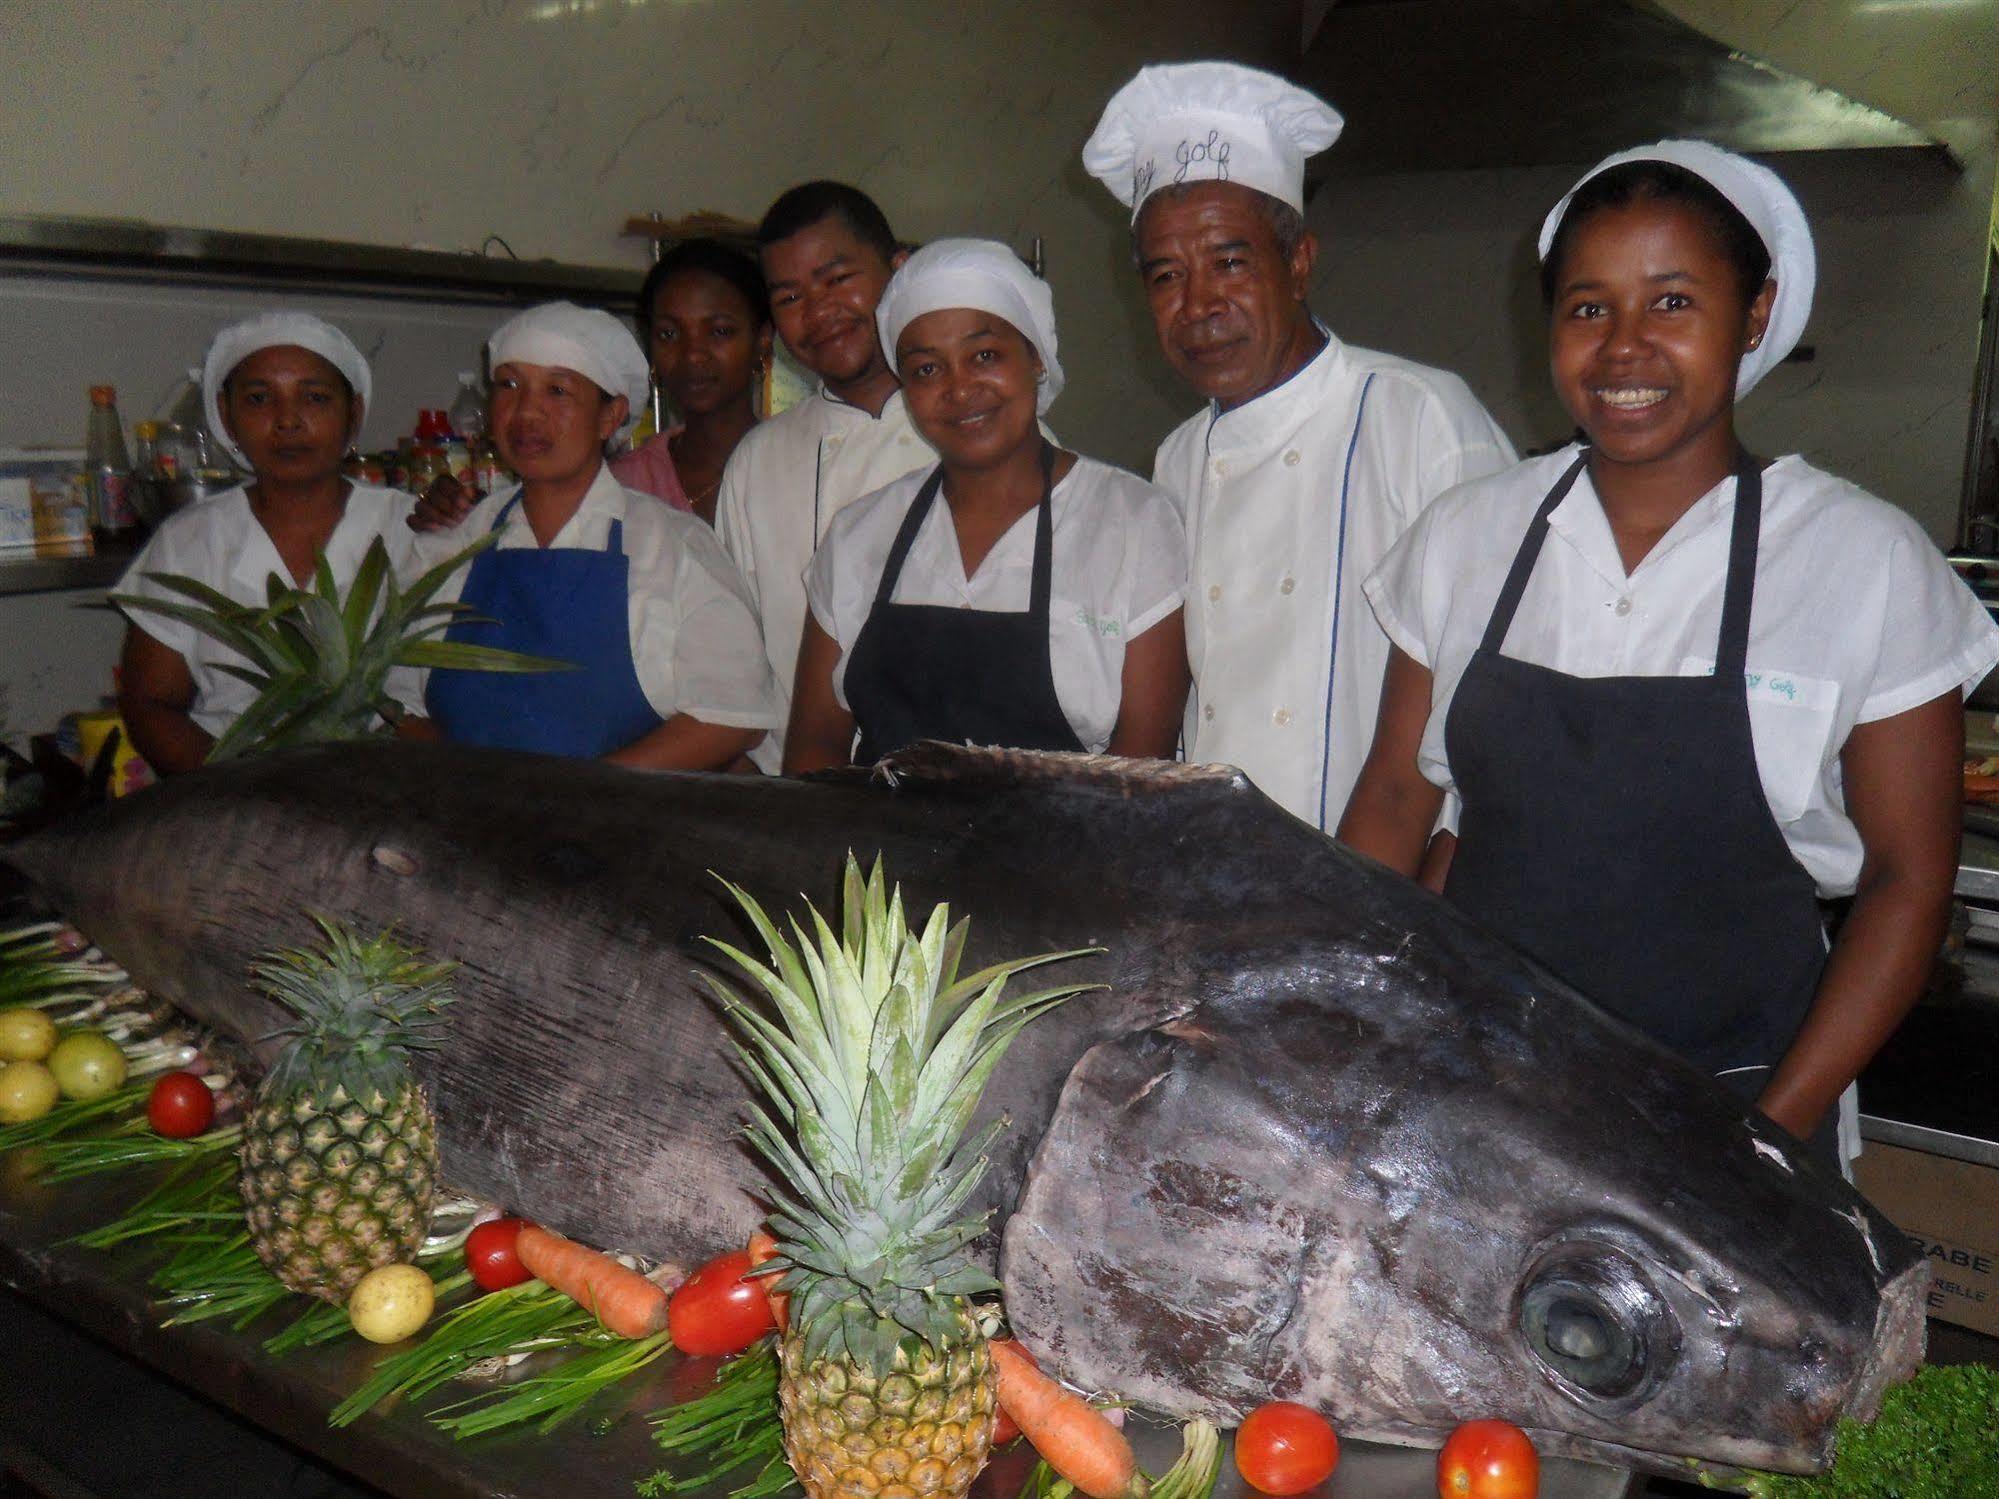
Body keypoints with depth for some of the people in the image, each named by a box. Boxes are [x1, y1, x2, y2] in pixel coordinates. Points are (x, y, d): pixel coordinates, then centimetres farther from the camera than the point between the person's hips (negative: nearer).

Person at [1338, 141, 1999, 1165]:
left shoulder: (1868, 562, -8)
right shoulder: (1465, 535, -1)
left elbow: (1908, 879, -4)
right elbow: (1395, 799, 5)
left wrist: (1774, 1134, -11)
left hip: (1720, 1108, -2)